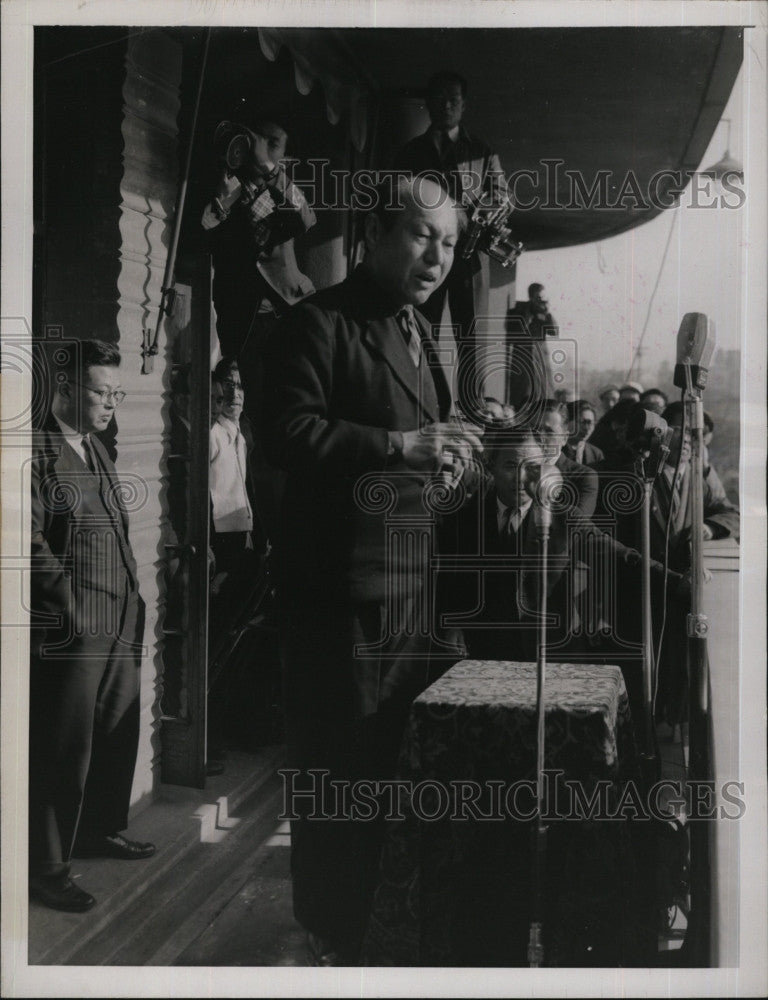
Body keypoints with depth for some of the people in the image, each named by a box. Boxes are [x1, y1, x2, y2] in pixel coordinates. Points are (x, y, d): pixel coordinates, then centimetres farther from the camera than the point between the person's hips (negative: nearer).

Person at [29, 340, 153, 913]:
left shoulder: (97, 449, 17)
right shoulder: (37, 451, -12)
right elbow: (31, 542, -17)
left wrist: (132, 597, 15)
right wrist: (72, 602, -17)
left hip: (121, 624, 9)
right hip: (70, 630, -9)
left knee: (119, 733, 18)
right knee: (64, 748, -2)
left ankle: (101, 830, 36)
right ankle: (46, 869, 9)